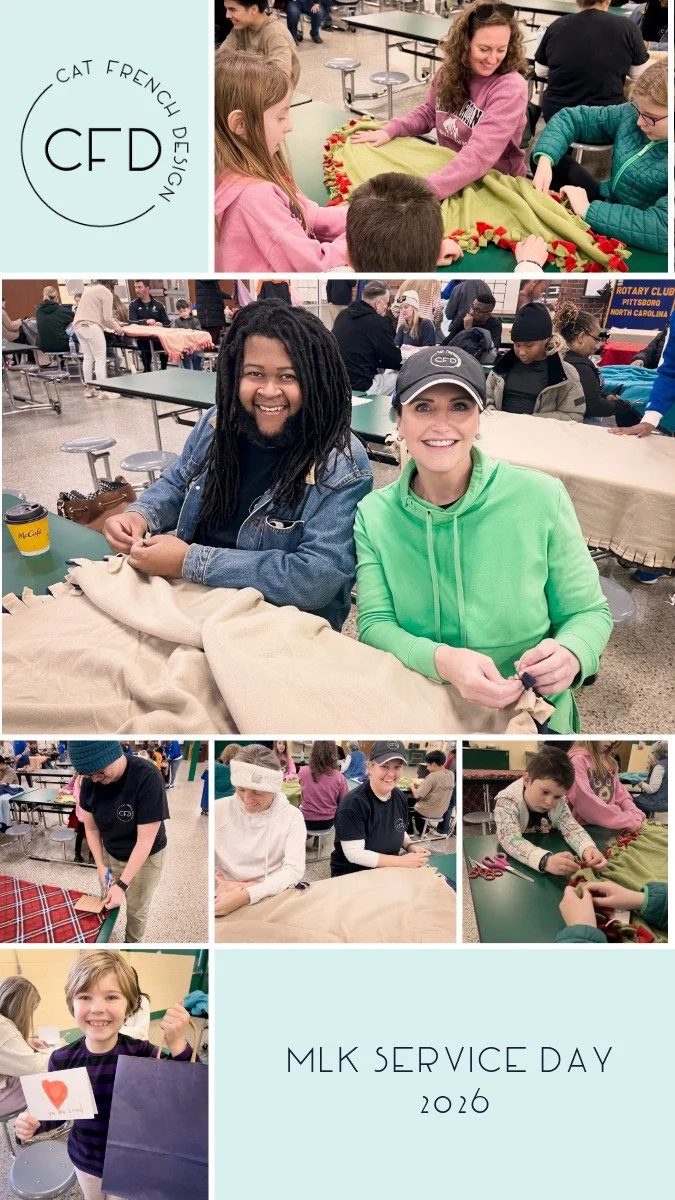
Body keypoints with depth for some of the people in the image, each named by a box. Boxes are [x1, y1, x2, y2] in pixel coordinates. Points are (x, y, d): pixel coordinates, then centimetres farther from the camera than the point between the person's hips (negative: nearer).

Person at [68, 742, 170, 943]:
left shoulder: (147, 777, -34)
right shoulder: (90, 781, -18)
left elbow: (145, 841, -30)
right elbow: (91, 829, -3)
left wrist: (122, 885, -29)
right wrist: (101, 866, -10)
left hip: (145, 858, -3)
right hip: (109, 854, 3)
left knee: (136, 910, 13)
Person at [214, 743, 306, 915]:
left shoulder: (292, 817, -2)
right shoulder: (218, 811, 0)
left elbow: (294, 870, -11)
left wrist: (246, 896, -22)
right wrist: (220, 884, -17)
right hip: (225, 899, 1)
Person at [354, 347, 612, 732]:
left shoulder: (541, 498, -6)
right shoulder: (371, 516, -1)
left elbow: (588, 613, 2)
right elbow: (375, 624, -6)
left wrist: (570, 655, -21)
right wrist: (441, 660, -27)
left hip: (534, 719, 0)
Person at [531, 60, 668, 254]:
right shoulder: (632, 114, -8)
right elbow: (571, 118, 2)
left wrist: (588, 210, -33)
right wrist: (545, 160, -18)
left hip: (634, 247, -7)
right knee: (549, 158, 5)